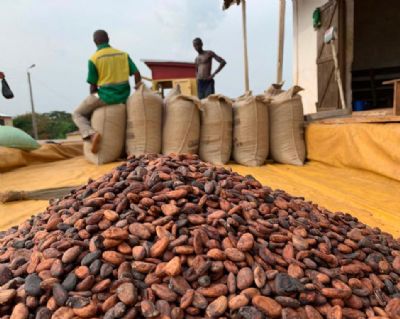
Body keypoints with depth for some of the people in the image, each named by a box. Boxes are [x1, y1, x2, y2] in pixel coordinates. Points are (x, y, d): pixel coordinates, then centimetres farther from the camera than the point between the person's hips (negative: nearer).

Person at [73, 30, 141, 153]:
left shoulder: (94, 58, -5)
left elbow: (93, 86, -3)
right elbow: (137, 74, 1)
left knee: (78, 114, 13)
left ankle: (91, 134, -15)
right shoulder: (123, 54, 7)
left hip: (105, 96, -6)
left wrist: (93, 98, 14)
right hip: (124, 97, 6)